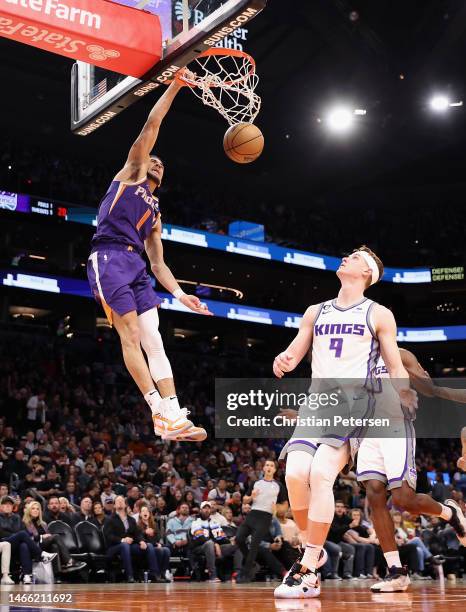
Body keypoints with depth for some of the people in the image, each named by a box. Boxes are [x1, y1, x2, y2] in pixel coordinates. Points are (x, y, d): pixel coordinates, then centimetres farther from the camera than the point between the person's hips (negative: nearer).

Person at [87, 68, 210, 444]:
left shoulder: (155, 212, 30)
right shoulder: (131, 172, 16)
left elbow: (158, 263, 24)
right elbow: (152, 126, 6)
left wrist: (181, 294, 10)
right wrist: (175, 87, 1)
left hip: (136, 265, 7)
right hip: (110, 258, -7)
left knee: (153, 338, -5)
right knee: (131, 335, -11)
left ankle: (174, 417, -12)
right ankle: (160, 411, -14)